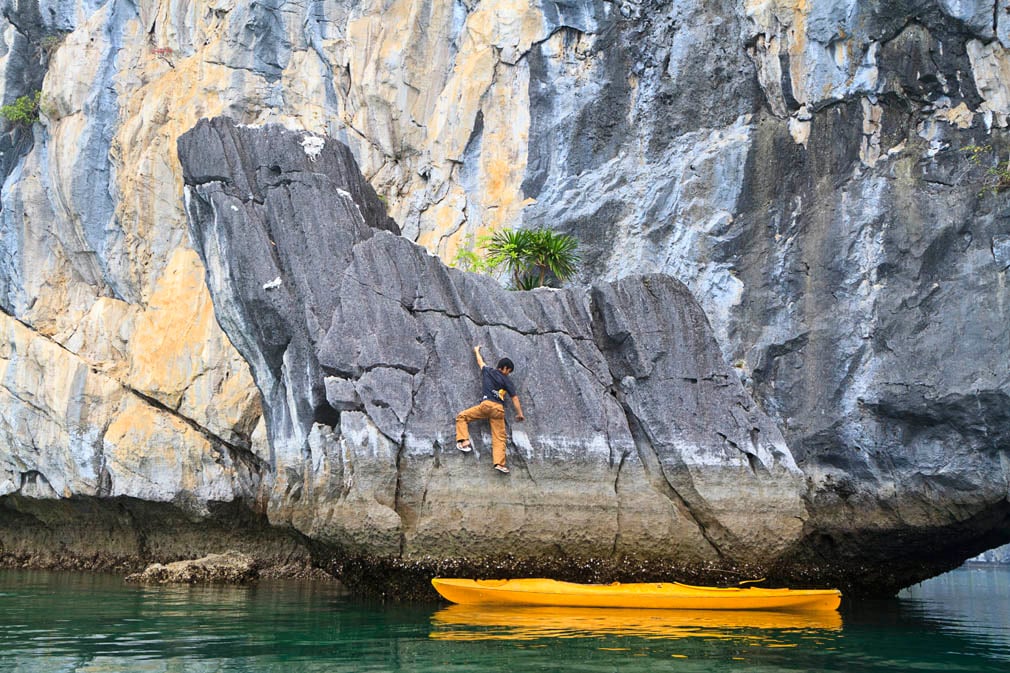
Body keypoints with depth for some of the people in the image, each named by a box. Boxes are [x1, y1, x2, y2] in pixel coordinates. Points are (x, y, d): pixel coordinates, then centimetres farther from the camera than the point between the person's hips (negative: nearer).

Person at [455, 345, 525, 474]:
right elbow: (514, 397, 11)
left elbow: (480, 361, 36)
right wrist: (519, 413, 17)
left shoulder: (487, 371, 16)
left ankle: (464, 441, -3)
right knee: (499, 437, -1)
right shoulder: (506, 380, 14)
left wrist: (476, 351, 57)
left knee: (462, 416, 15)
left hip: (486, 405, -1)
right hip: (499, 409, 1)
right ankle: (500, 463, -17)